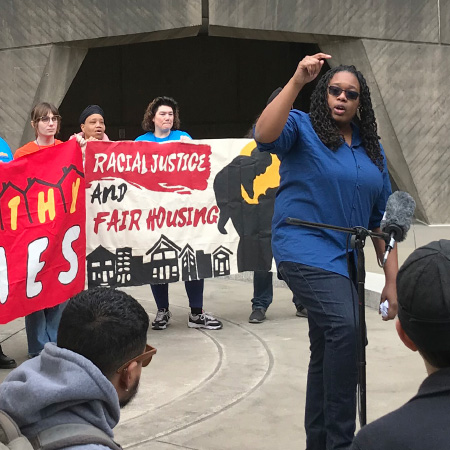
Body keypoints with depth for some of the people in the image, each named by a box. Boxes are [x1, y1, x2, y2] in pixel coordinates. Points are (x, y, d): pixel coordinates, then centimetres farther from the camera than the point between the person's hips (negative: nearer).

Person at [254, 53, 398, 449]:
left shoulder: (372, 149, 13)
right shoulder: (302, 128, -1)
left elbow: (381, 218, 13)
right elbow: (265, 134, -25)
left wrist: (392, 278, 9)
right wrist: (297, 82, -31)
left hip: (348, 259, 7)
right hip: (306, 250, -7)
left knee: (327, 352, 16)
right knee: (345, 326, -28)